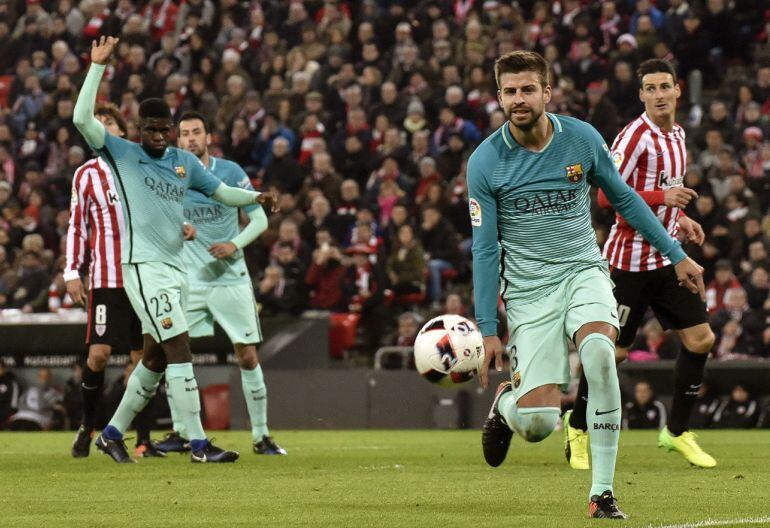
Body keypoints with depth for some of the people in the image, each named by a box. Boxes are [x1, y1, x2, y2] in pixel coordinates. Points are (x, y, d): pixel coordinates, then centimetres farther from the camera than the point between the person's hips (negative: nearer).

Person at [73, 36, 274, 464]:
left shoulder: (184, 162, 13)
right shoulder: (122, 154, -3)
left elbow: (220, 191, 20)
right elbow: (82, 120, -14)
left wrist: (255, 198, 2)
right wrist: (97, 67, -18)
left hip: (175, 268, 7)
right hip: (143, 266, -7)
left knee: (155, 360, 14)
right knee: (180, 351, -15)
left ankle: (112, 434, 27)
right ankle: (198, 445, -16)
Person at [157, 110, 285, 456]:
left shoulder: (230, 172, -3)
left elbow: (260, 220, 0)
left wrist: (235, 245, -16)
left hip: (231, 278, -2)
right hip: (188, 280, 2)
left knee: (247, 355, -3)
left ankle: (261, 436, 7)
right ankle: (180, 433, 5)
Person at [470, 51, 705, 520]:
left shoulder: (582, 139, -4)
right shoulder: (485, 162, -8)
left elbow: (624, 199, 11)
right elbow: (485, 248, -3)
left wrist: (677, 255, 13)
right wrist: (488, 330, -5)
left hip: (583, 270, 1)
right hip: (528, 287, -1)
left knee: (598, 350, -33)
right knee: (538, 422, -14)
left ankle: (603, 493, -23)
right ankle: (506, 404, 28)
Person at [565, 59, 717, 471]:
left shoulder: (677, 135, 12)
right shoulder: (635, 136, -15)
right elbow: (606, 195, -22)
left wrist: (681, 219, 11)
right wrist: (663, 197, -27)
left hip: (667, 257, 8)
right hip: (630, 259, -8)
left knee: (700, 339, 0)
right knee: (612, 351, -2)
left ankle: (676, 432, 13)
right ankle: (578, 426, 21)